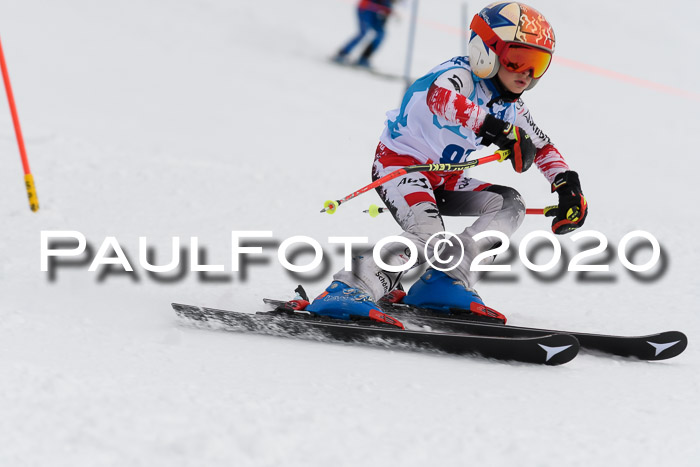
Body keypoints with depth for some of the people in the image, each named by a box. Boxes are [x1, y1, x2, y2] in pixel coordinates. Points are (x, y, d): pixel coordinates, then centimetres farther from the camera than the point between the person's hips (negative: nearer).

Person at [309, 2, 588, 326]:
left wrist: (569, 185, 2)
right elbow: (441, 97, -46)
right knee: (428, 237, -32)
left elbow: (543, 148, 20)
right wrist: (500, 131, -54)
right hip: (399, 163, -9)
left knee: (510, 204, -7)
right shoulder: (459, 76, -20)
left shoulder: (510, 109, 5)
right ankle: (348, 291, -40)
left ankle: (444, 283, -17)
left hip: (443, 181, 9)